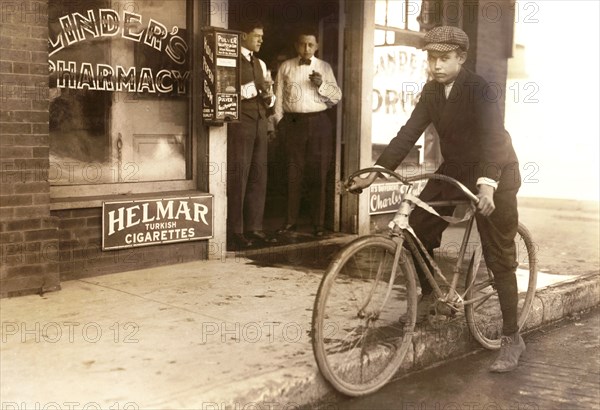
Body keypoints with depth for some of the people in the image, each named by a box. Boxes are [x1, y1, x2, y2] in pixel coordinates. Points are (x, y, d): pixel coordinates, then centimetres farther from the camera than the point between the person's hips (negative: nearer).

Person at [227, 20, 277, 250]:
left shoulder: (260, 64, 21)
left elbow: (268, 97, 22)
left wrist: (268, 96, -1)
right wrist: (253, 87, -18)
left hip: (259, 121, 7)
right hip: (239, 122, -7)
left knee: (259, 176, 5)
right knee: (238, 176, -7)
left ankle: (254, 228, 11)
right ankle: (235, 231, -2)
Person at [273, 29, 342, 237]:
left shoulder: (324, 68, 8)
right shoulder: (286, 67, 9)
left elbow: (337, 97, 4)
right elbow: (279, 96, 10)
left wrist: (321, 85, -13)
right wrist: (279, 122, 2)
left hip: (319, 123, 0)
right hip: (293, 122, 0)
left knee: (318, 174, 1)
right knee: (293, 174, 3)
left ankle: (319, 223, 8)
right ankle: (290, 221, 11)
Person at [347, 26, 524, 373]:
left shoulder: (478, 89, -20)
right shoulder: (432, 91, -1)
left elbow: (492, 136, -33)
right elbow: (409, 133, -5)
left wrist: (486, 185, -48)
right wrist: (376, 171, -16)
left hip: (494, 174, -6)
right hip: (455, 169, 6)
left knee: (499, 258, -5)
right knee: (418, 227, -4)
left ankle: (512, 338, 6)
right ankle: (428, 294, 20)